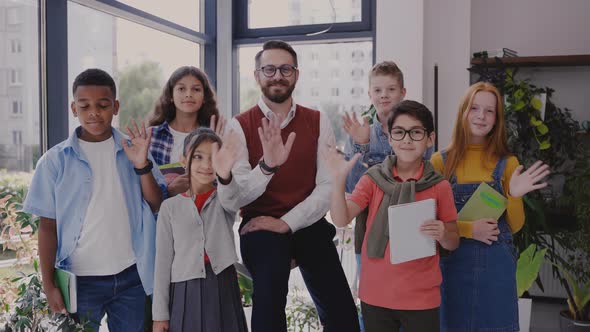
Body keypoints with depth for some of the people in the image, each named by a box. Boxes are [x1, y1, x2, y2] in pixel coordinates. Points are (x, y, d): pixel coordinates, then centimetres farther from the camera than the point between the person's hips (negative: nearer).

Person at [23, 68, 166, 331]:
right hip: (80, 280, -1)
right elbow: (47, 225, -1)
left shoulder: (133, 150, 0)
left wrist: (142, 165, -17)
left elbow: (156, 206, -3)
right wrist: (48, 284, -5)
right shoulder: (55, 160, -4)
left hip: (131, 275, 2)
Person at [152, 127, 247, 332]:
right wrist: (160, 314, 2)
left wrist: (225, 174, -45)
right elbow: (163, 260, 4)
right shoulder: (170, 206, 4)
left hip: (223, 290, 0)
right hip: (184, 294, 0)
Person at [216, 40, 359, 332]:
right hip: (260, 227, -2)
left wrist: (286, 223, -15)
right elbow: (233, 196, -14)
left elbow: (329, 185, -5)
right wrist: (268, 165, -32)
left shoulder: (318, 122, 3)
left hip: (308, 225, 2)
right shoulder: (239, 126, -3)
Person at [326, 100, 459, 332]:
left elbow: (453, 242, 5)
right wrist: (339, 179, -26)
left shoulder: (440, 186, -3)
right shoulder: (373, 179, -2)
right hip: (375, 296, 1)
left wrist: (442, 234, -17)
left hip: (421, 298, 0)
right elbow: (341, 219, -13)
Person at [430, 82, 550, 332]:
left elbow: (515, 227, 4)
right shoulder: (441, 161, -2)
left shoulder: (507, 163, 3)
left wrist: (514, 196, -13)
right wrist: (468, 229, -16)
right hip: (453, 261, -1)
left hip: (496, 263, 1)